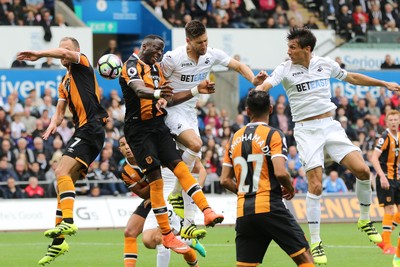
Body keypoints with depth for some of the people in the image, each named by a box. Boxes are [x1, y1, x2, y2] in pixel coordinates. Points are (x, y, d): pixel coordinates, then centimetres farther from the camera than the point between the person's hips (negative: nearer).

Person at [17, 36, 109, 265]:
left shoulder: (82, 64, 1)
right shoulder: (65, 82, 24)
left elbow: (65, 53, -20)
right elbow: (60, 111, 23)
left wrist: (38, 55, -15)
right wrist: (53, 125, 2)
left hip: (91, 128, -10)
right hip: (82, 131, 10)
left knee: (62, 171, -24)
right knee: (65, 181, 6)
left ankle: (68, 221, -33)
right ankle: (58, 242, 6)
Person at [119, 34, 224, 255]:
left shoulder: (156, 68, 17)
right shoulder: (133, 65, -9)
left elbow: (169, 99, 22)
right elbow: (139, 89, -29)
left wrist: (196, 91, 13)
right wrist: (157, 93, -50)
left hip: (158, 126, 7)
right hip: (139, 128, -7)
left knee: (179, 165, -9)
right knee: (155, 177, -11)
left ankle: (207, 211, -22)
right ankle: (167, 235, -9)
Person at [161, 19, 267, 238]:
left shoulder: (212, 55, -3)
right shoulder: (173, 58, -18)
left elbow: (238, 66, 7)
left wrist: (254, 79, -12)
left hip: (190, 113, 6)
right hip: (172, 111, -6)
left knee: (197, 168, -1)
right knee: (195, 144, -32)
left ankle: (187, 224, 2)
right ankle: (176, 193, -10)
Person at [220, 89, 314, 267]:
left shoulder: (235, 139, 13)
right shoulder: (273, 135, -4)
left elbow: (225, 180, 13)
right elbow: (280, 172, -16)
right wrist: (290, 189, 4)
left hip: (243, 212, 5)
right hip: (269, 208, -5)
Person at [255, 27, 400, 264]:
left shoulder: (326, 64, 3)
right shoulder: (285, 69, -6)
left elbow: (351, 77, 20)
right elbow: (264, 86, -22)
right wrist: (259, 86, -47)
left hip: (330, 126, 3)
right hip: (306, 130, -3)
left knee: (362, 170, -11)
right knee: (315, 186, -11)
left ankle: (365, 220, 13)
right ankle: (315, 242, 0)